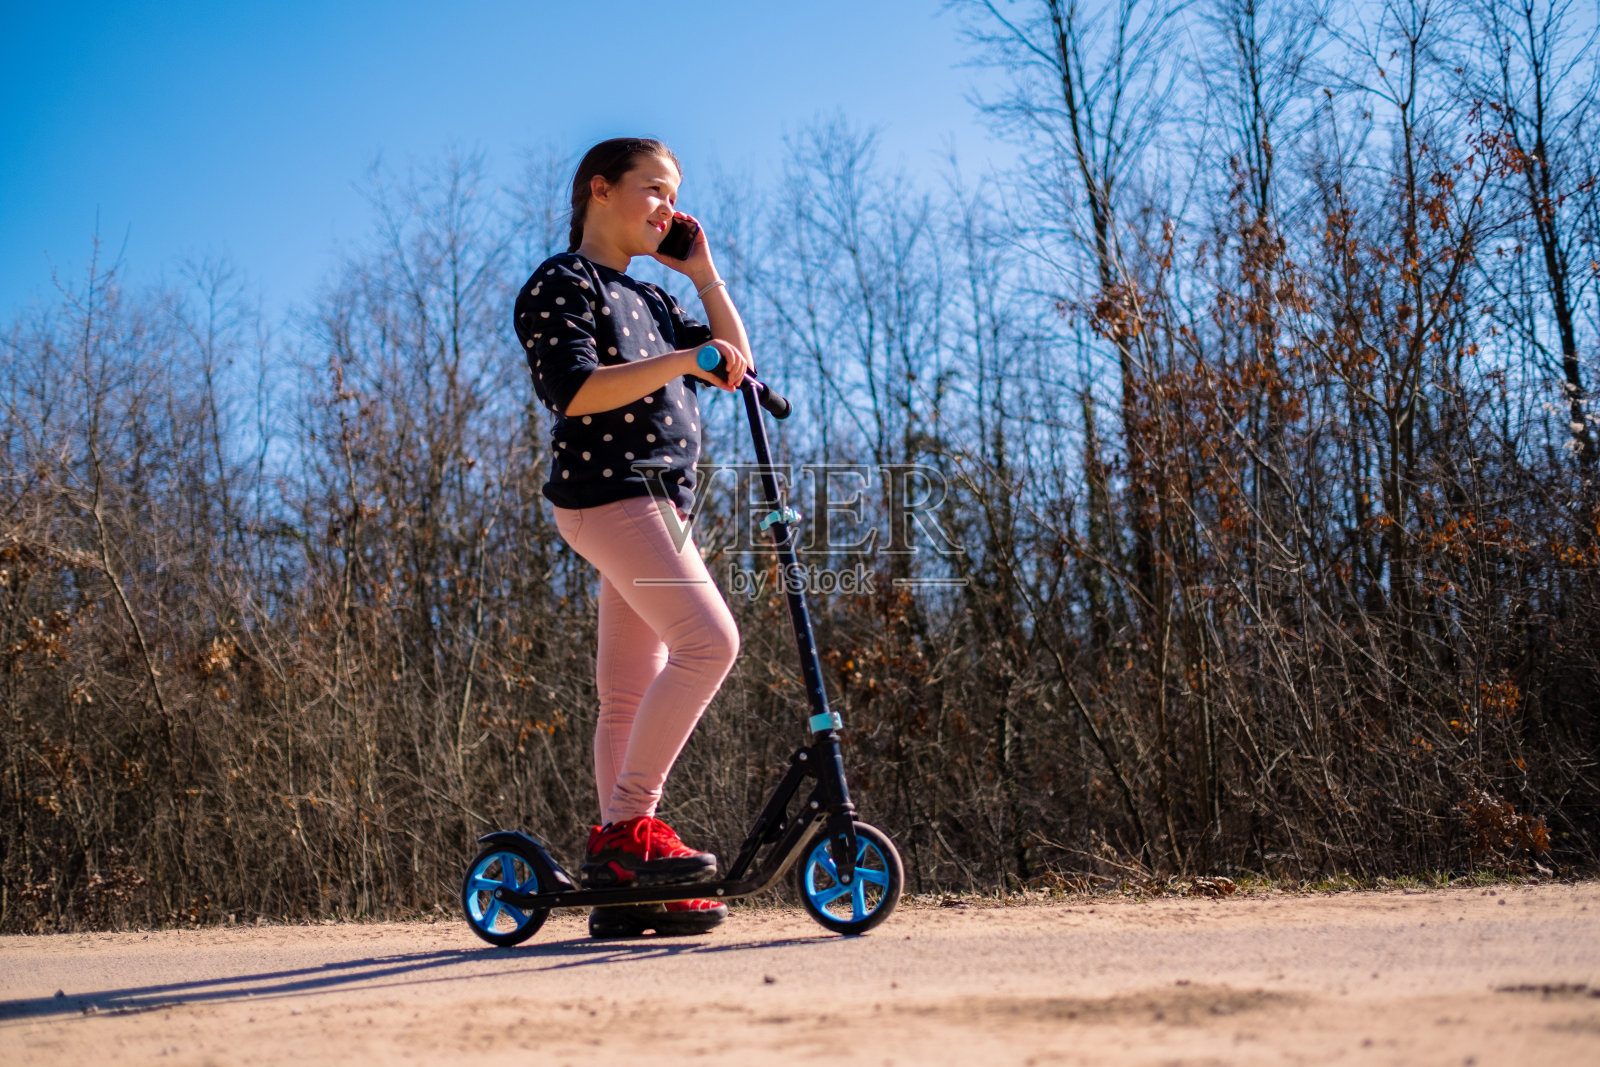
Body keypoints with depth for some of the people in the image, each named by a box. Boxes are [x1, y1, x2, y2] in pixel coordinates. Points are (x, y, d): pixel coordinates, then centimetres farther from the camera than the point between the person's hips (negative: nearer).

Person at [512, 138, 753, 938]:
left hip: (656, 499, 9)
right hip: (606, 491, -9)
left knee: (630, 690, 5)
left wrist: (704, 274, 17)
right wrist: (680, 360, -21)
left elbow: (736, 366, 22)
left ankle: (620, 883, 7)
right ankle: (628, 824, -18)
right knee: (707, 641, -23)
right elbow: (575, 390, -17)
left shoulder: (649, 300, 25)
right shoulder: (561, 284, -2)